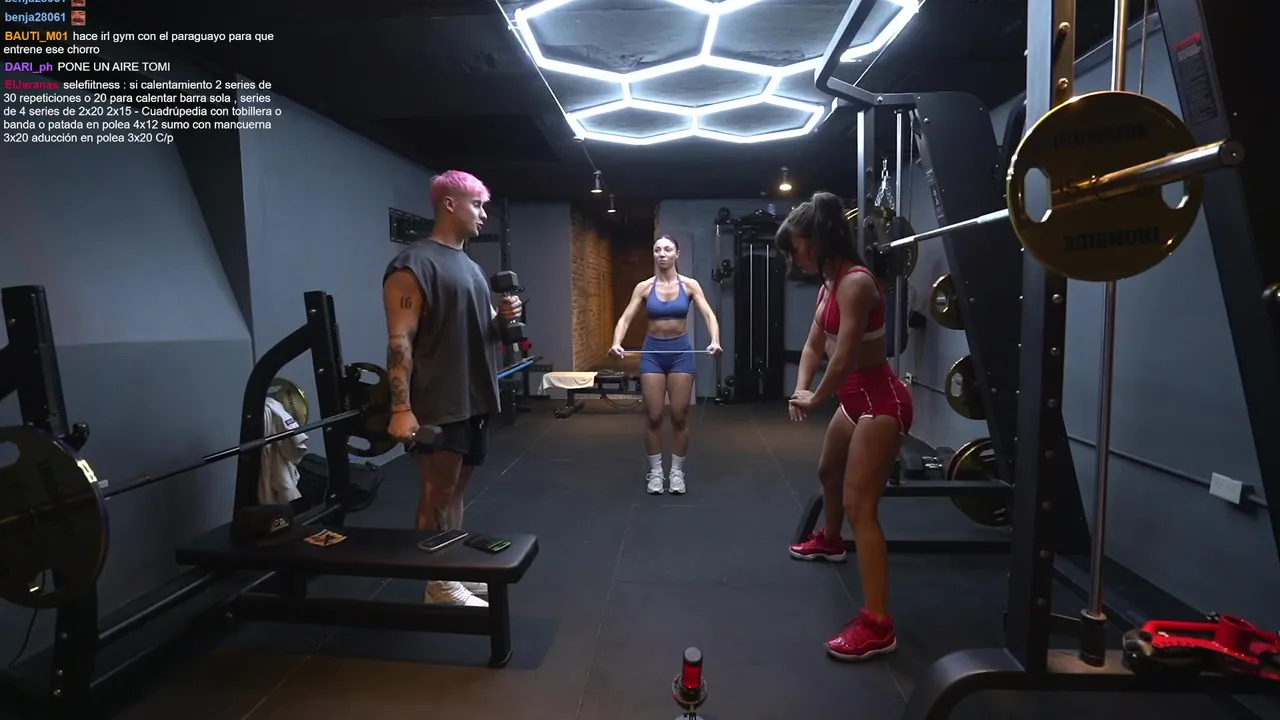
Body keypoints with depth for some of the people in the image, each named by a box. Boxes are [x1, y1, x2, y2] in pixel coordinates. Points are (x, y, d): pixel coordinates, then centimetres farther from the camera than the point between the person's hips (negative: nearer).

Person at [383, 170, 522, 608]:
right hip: (438, 404, -9)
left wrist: (502, 317, 3)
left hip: (475, 400, 9)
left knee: (456, 489, 15)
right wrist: (401, 408, -23)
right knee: (438, 492, -1)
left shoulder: (470, 266, 17)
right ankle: (439, 587, 11)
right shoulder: (414, 265, -11)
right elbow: (400, 339, -18)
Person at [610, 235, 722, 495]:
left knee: (680, 416, 3)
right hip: (652, 352, 1)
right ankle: (655, 471, 18)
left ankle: (677, 471, 19)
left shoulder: (690, 285, -2)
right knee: (654, 416, 2)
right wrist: (617, 343, -25)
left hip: (681, 351, 0)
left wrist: (715, 340, -30)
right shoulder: (644, 286, 0)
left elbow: (709, 315, -10)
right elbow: (626, 318, -6)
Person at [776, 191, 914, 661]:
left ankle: (878, 625, -8)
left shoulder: (856, 282, -23)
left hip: (881, 402, -10)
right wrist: (801, 390, -6)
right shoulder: (830, 284, 8)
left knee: (860, 507, -13)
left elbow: (844, 359, -29)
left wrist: (815, 400, -14)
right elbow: (814, 346, 11)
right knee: (828, 472, 30)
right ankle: (829, 541, 58)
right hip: (856, 400, 11)